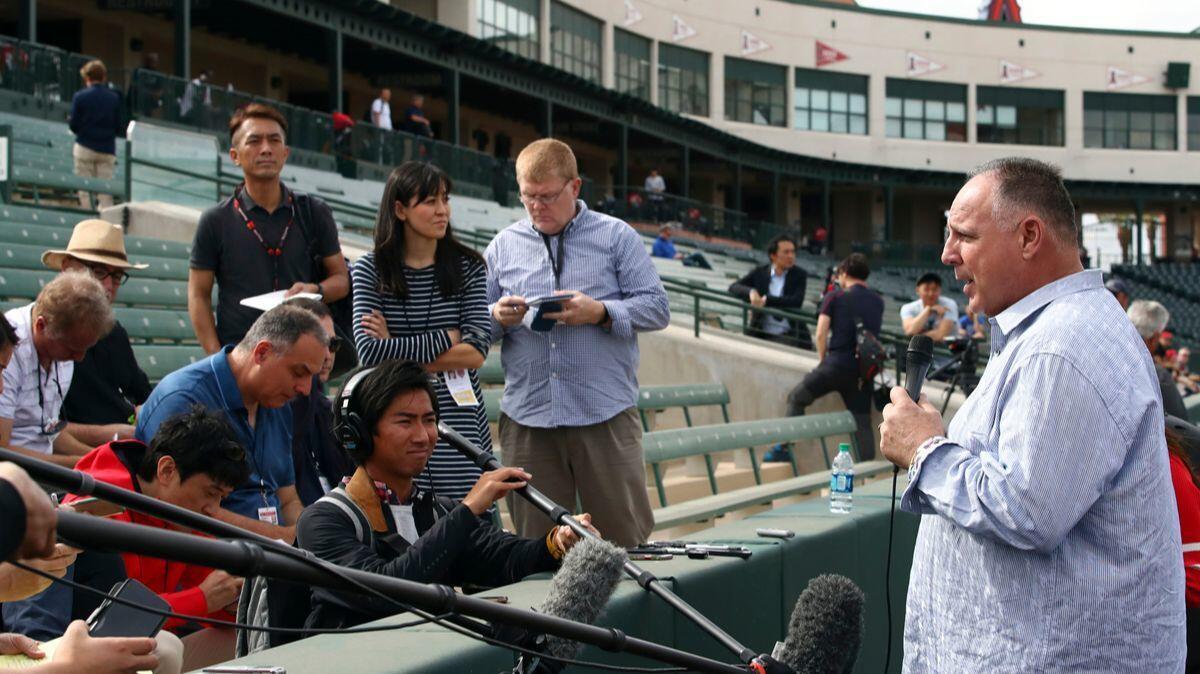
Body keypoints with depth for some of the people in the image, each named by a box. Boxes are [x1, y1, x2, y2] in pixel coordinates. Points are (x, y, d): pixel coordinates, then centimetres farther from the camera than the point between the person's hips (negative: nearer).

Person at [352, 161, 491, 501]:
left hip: (459, 421, 1)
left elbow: (476, 352, -5)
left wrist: (398, 351, -8)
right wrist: (447, 338, -7)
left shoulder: (468, 266, 5)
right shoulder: (370, 269, 3)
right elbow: (369, 351, -10)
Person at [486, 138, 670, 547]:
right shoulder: (503, 246, 14)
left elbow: (656, 308, 0)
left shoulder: (617, 237, 7)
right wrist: (498, 317, -7)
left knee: (627, 539, 0)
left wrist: (599, 312, -15)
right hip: (526, 418, 3)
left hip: (605, 416, -2)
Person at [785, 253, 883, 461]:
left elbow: (821, 334, -4)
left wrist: (823, 359, 8)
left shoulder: (835, 296, 0)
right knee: (862, 422, 7)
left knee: (796, 399, 13)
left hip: (837, 363, -4)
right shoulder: (877, 301, 13)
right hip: (864, 370, 4)